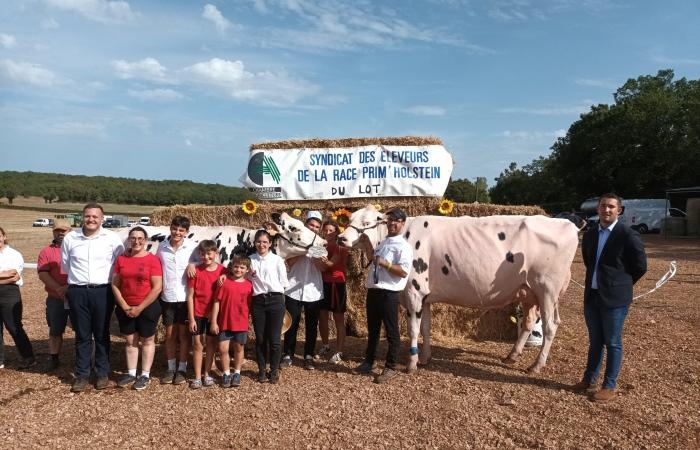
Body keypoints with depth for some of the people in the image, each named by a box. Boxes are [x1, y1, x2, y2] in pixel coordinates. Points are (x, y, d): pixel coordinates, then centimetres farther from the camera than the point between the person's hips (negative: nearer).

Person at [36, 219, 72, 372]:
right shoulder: (46, 251, 6)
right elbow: (42, 273, -4)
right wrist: (59, 288, -18)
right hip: (55, 299, 1)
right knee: (55, 330, 12)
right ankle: (53, 358, 25)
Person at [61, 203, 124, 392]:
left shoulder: (112, 238, -3)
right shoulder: (70, 238, 2)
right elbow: (65, 265, 16)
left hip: (102, 291, -1)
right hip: (77, 292, 1)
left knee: (102, 335, 8)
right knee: (82, 336, 7)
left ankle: (103, 374, 18)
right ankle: (81, 375, 17)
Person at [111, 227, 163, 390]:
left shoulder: (153, 259, -10)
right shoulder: (121, 259, 2)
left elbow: (157, 288, -13)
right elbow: (115, 284, 2)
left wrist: (140, 308, -14)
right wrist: (124, 306, -9)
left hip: (147, 308, -4)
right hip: (125, 309, 4)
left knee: (147, 341, 8)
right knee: (130, 341, 14)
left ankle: (145, 375, 19)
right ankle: (131, 373, 26)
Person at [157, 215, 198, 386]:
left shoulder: (193, 247, -7)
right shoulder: (162, 247, 1)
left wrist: (192, 264, -19)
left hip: (186, 297, -2)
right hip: (167, 297, 2)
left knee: (184, 333, 7)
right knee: (170, 334, 11)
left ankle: (182, 369, 19)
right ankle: (171, 368, 24)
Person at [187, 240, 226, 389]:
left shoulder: (222, 271, -6)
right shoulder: (196, 271, -9)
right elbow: (190, 296, -6)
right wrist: (191, 318, -7)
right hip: (198, 314, -1)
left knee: (211, 343, 11)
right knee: (198, 345, 5)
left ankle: (207, 374, 25)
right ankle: (197, 377, 15)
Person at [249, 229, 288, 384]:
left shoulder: (277, 260, 0)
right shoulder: (250, 260, 6)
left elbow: (283, 282, 2)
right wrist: (251, 276, -7)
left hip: (275, 300, -2)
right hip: (257, 301, 2)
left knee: (274, 338, 2)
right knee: (260, 338, 9)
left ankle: (274, 371, 18)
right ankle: (262, 370, 24)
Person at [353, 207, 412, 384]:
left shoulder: (403, 246, -9)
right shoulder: (382, 243, 17)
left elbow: (404, 271, -20)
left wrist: (385, 263, -25)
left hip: (389, 294, -8)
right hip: (373, 291, 8)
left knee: (391, 331, 2)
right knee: (372, 329, 18)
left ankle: (390, 368, 13)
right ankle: (368, 362, 31)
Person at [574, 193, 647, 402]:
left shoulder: (629, 236, -10)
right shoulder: (590, 234, 8)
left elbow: (640, 267, -4)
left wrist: (621, 284, 3)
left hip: (615, 298, -5)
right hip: (591, 296, 6)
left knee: (612, 343, 5)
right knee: (595, 341, 17)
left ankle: (609, 387, 16)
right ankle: (589, 380, 28)